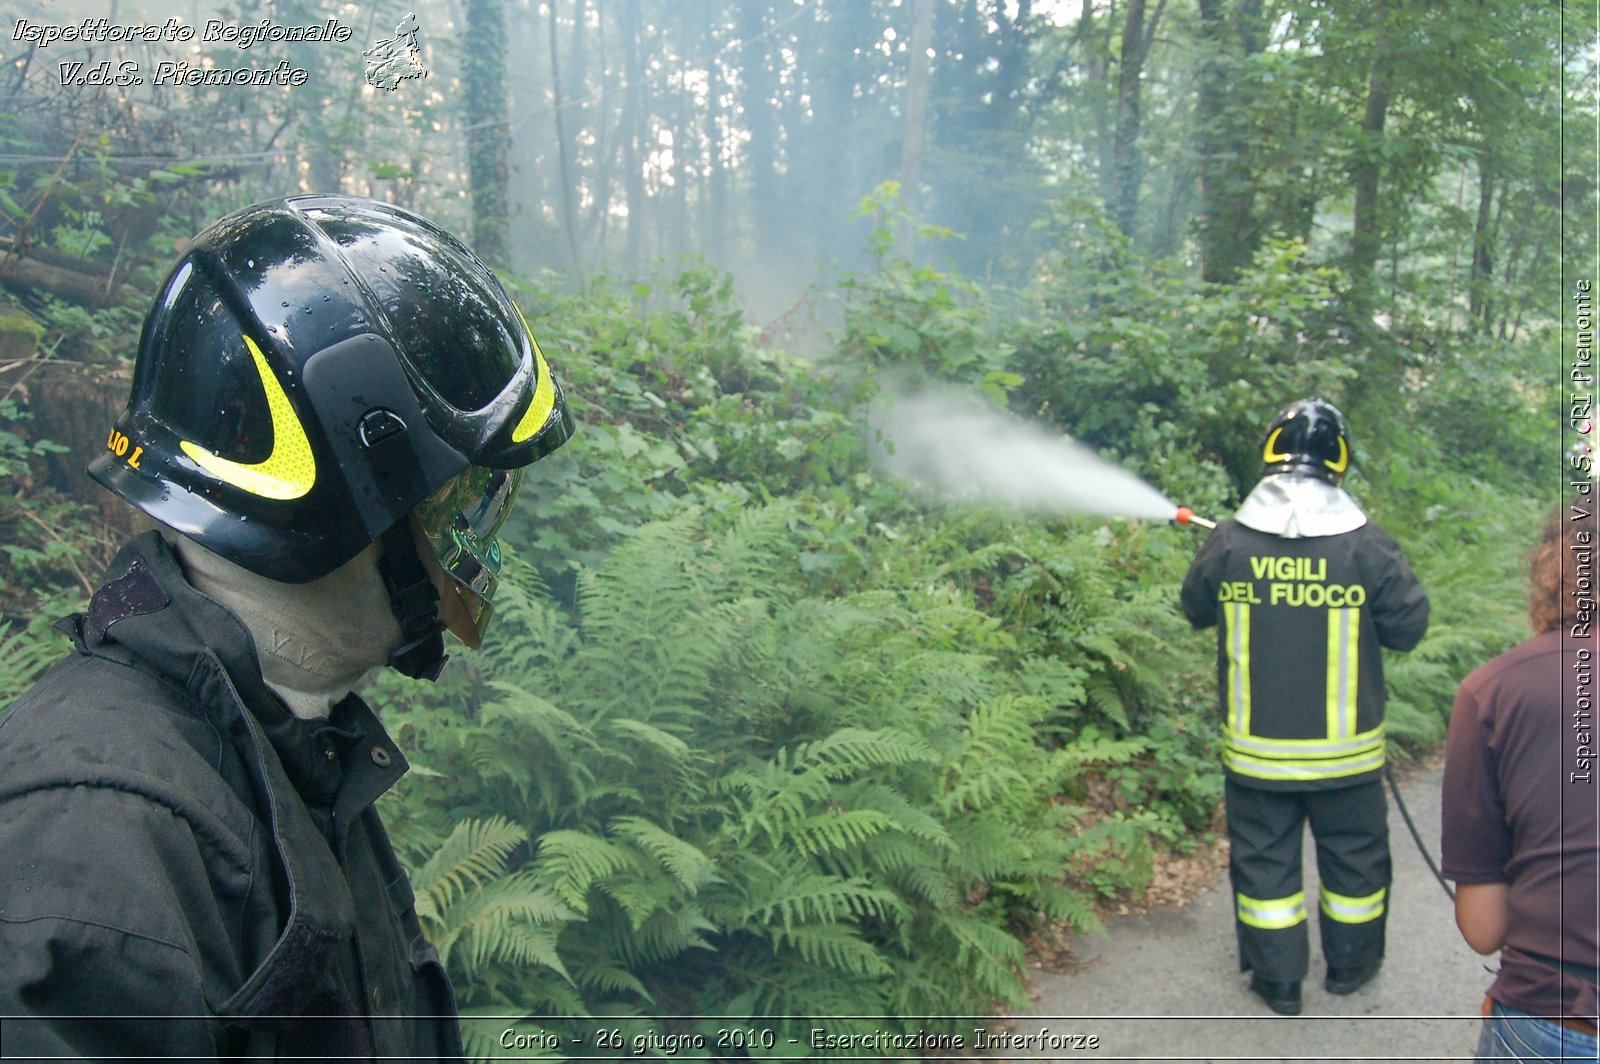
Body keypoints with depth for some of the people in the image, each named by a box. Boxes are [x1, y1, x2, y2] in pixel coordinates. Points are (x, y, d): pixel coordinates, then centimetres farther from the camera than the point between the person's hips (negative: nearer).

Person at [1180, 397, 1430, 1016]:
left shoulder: (1228, 543, -10)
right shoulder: (1367, 547, -13)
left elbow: (1195, 610, 6)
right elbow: (1408, 628, -4)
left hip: (1254, 750, 1)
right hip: (1344, 751, 0)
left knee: (1264, 857, 14)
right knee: (1353, 855, 21)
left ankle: (1277, 979, 25)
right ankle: (1350, 965, 37)